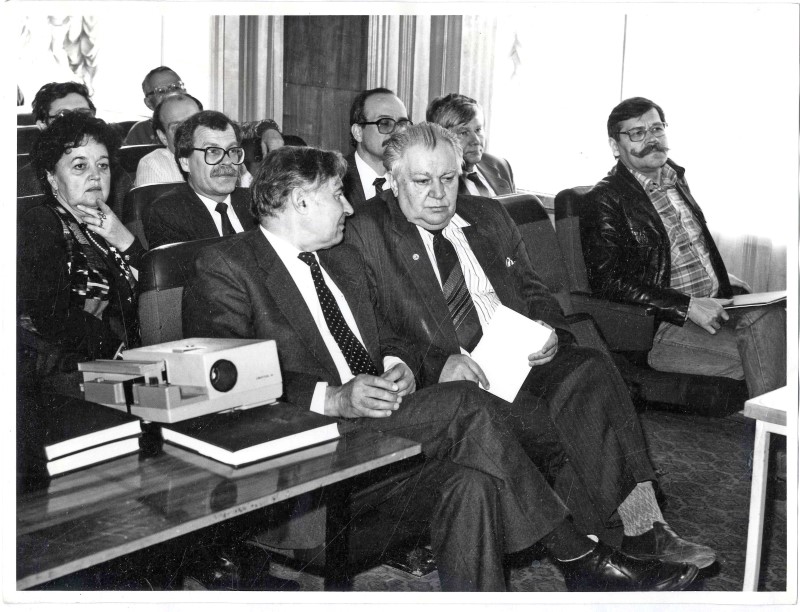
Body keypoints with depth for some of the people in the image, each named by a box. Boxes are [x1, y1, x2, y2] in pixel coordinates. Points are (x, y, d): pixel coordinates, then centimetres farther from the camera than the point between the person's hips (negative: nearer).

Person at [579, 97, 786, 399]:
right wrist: (688, 307, -17)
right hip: (665, 327, -6)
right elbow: (608, 282, -13)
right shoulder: (605, 200, -5)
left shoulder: (675, 178, 18)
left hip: (716, 305, 7)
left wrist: (727, 281, 11)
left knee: (771, 314, -24)